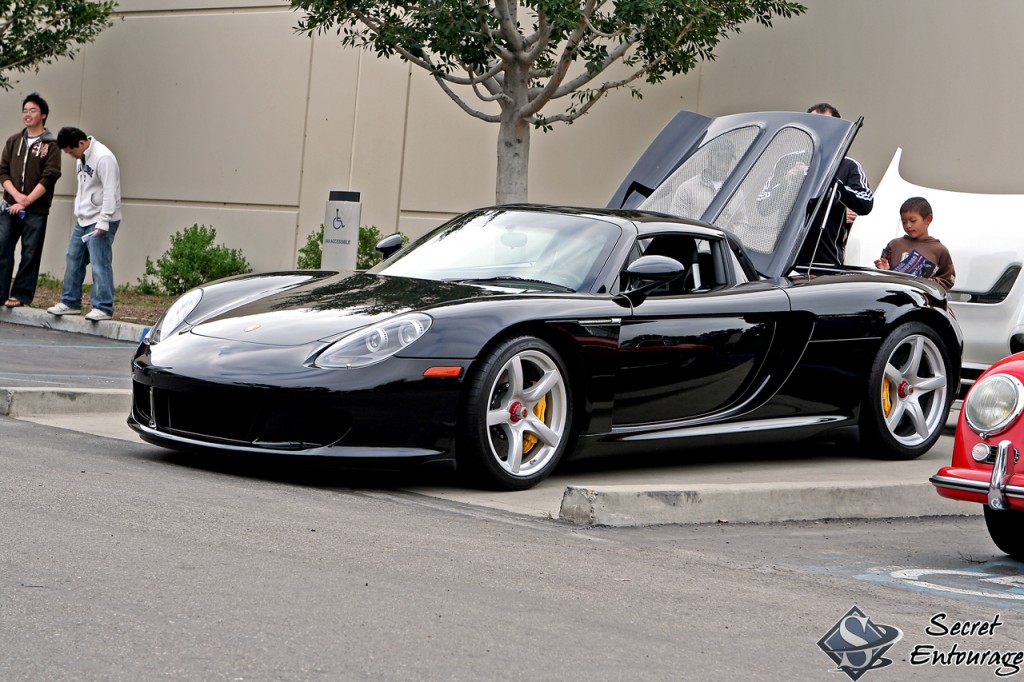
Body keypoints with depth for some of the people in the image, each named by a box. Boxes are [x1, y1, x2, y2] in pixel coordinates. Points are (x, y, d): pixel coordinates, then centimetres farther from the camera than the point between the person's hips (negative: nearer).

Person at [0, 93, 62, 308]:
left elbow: (49, 178, -8)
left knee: (30, 254, -2)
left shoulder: (51, 145, 0)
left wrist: (26, 202, -14)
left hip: (36, 210, -4)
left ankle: (21, 295, 5)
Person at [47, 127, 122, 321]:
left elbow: (110, 192, -21)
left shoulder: (103, 158, -18)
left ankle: (103, 308, -4)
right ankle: (70, 302, 22)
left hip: (101, 221, -10)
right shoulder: (81, 158, 12)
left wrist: (103, 222, -22)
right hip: (83, 219, 10)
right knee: (73, 260, 12)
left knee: (100, 264, -9)